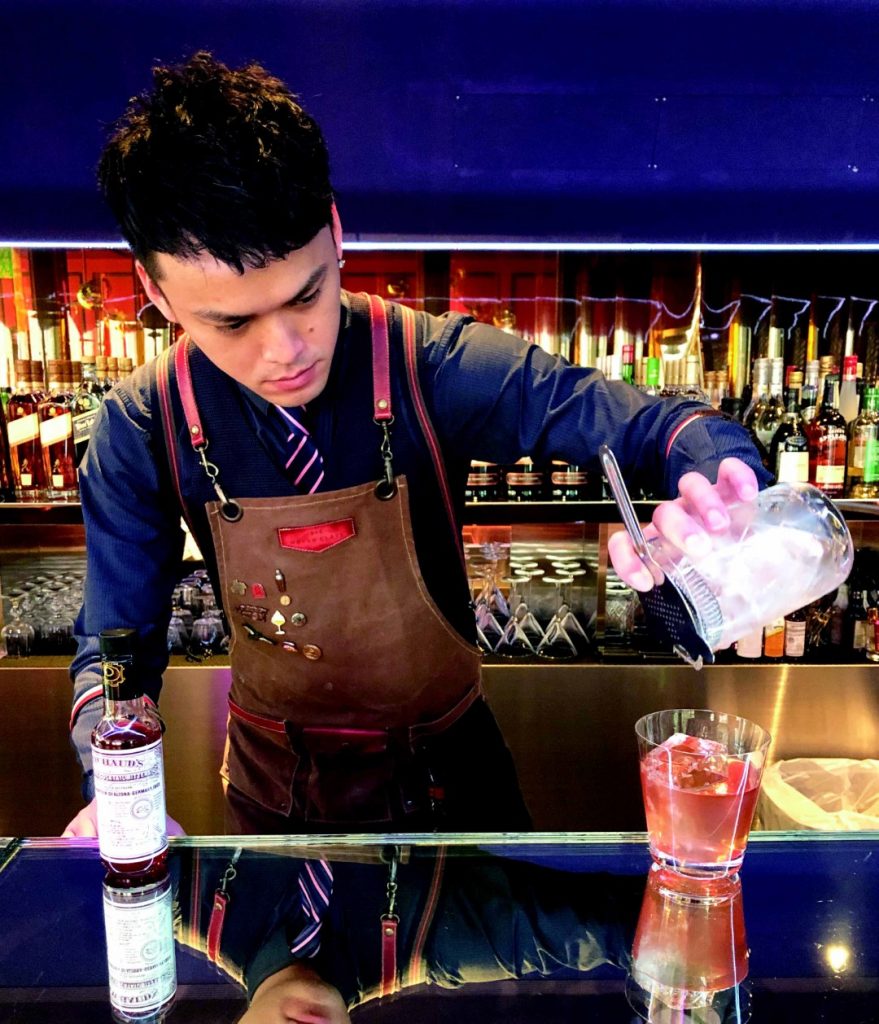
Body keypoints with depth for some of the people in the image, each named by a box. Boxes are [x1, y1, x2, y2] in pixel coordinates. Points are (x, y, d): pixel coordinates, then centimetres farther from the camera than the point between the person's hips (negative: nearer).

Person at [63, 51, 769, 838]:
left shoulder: (431, 368, -25)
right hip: (272, 785, 2)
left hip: (444, 769, 0)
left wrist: (717, 502, -48)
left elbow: (655, 427, -25)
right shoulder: (142, 431, -18)